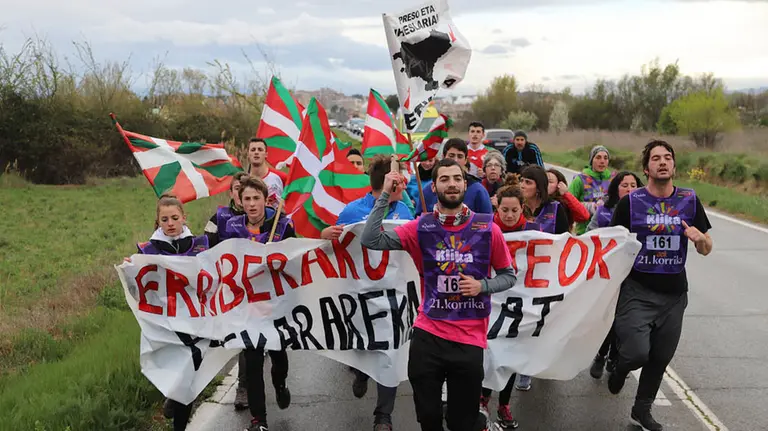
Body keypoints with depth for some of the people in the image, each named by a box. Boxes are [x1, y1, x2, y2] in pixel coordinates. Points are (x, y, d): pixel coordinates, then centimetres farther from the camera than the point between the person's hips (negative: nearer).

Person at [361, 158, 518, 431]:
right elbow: (371, 240, -11)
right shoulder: (421, 227, -1)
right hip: (427, 334, 1)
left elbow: (509, 276, 7)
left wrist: (482, 286, -12)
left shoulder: (487, 228, -2)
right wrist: (385, 195, -12)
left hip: (470, 338, -1)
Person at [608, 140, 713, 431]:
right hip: (637, 291, -3)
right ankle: (620, 366, 21)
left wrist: (700, 238, -16)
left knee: (661, 358, 13)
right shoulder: (630, 202, -7)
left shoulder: (690, 200, 2)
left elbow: (706, 250, 7)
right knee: (638, 354, -17)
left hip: (674, 293, 4)